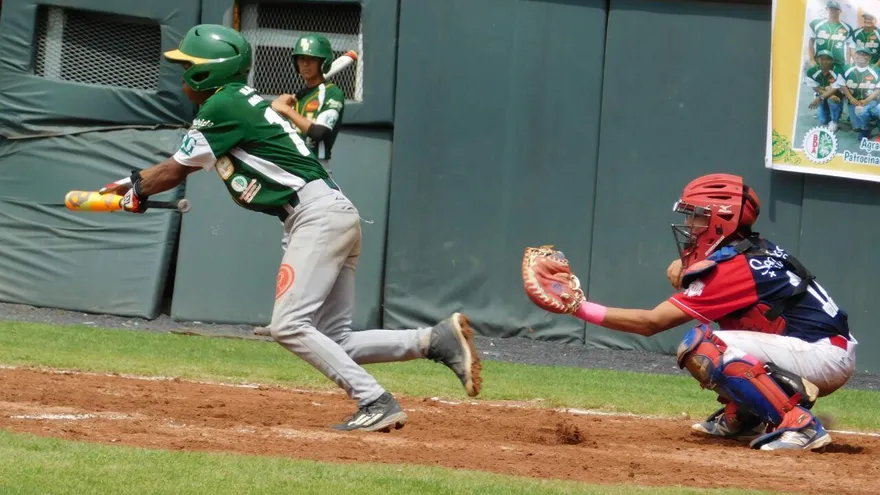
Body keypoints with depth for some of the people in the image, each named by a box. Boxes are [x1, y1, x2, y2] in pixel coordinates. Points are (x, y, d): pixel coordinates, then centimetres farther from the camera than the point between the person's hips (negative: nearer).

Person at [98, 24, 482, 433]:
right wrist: (135, 183, 31)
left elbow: (177, 170, 2)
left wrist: (134, 193, 18)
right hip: (331, 216, 10)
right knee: (333, 339, 5)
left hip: (319, 214, -10)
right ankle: (438, 339, -3)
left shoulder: (223, 105, -7)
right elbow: (183, 165, 30)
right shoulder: (239, 101, 21)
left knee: (289, 325, -15)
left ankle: (376, 403, -20)